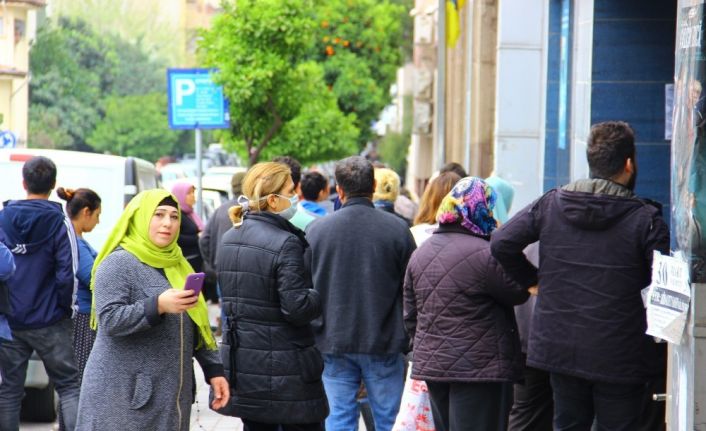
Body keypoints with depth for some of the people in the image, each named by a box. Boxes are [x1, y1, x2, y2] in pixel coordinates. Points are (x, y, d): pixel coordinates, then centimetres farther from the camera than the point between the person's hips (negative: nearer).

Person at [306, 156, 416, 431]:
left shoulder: (316, 230, 0)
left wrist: (312, 337, 15)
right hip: (384, 345, -1)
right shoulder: (397, 229, -5)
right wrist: (407, 342, 9)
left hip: (332, 344, 1)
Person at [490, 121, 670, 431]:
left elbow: (501, 243, -3)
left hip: (558, 345, 4)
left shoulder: (550, 204, 0)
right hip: (619, 357, -4)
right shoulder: (646, 219, -10)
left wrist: (532, 279, 10)